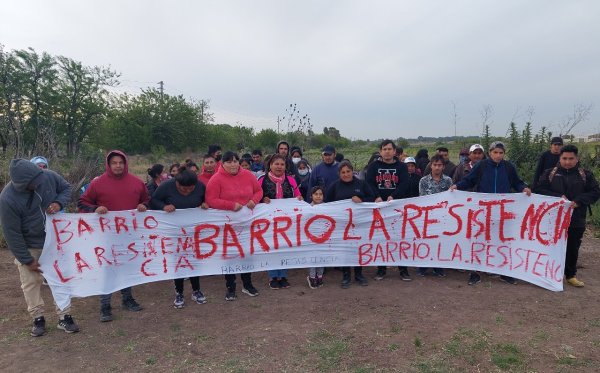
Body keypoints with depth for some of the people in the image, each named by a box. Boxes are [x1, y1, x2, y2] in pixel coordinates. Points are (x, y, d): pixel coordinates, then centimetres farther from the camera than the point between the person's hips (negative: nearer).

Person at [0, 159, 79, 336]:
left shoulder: (48, 176, -19)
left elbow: (66, 188, 3)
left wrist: (59, 203, -21)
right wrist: (27, 260, -14)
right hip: (29, 246, -2)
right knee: (31, 282, 6)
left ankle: (64, 317, 18)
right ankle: (38, 319, 25)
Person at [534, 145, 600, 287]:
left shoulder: (586, 175, 4)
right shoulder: (549, 173, 1)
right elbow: (539, 189, -4)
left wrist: (579, 201, -17)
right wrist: (557, 197, -17)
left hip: (576, 220, 1)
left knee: (573, 248, 11)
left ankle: (570, 275, 26)